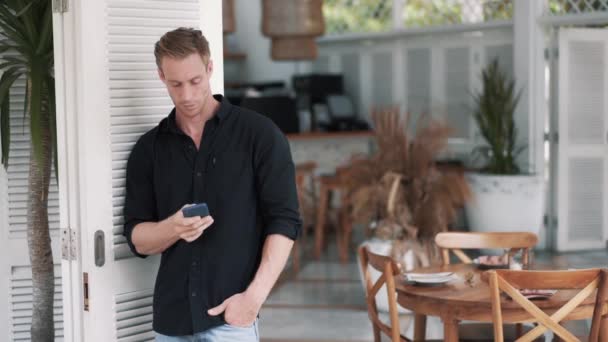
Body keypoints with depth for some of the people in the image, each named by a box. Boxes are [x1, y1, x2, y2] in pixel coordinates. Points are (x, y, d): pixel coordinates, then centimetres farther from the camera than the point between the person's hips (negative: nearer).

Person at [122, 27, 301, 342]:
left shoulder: (259, 134, -2)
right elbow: (138, 239, 7)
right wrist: (173, 228, -15)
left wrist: (254, 296, -16)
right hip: (171, 317, 4)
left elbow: (284, 221, -5)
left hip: (229, 316, -3)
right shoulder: (148, 149, 8)